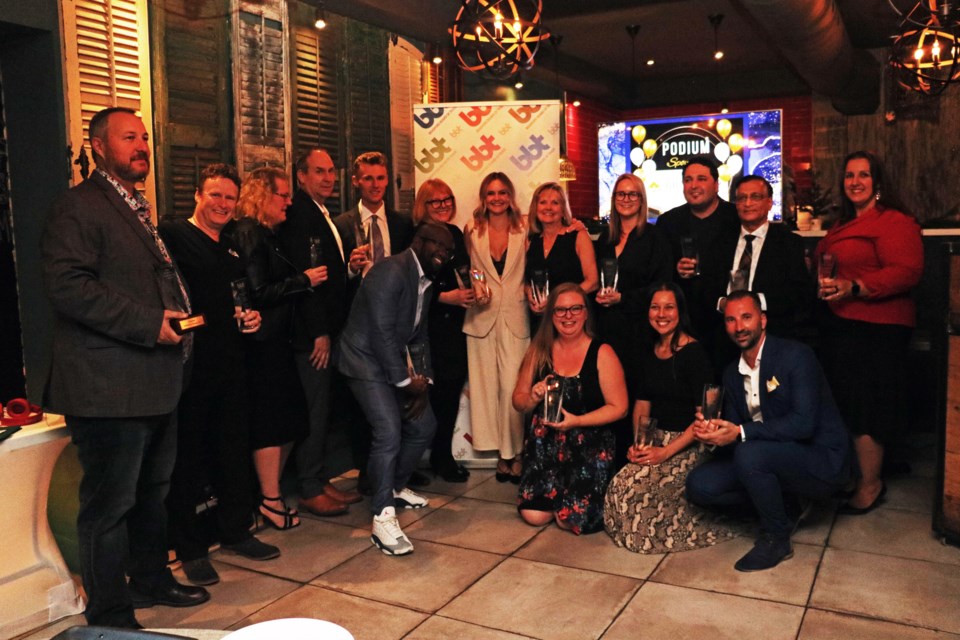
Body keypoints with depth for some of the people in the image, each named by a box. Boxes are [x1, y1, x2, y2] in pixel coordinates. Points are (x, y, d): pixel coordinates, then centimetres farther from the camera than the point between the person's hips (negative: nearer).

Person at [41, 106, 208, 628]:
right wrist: (147, 324, -23)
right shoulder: (79, 206, -11)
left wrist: (178, 315, 12)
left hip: (154, 382, 10)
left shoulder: (137, 208, 20)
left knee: (151, 491, 21)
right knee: (110, 503, 2)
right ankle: (111, 616, 16)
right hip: (109, 385, -10)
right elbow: (67, 284, -22)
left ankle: (151, 580, 39)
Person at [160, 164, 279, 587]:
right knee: (188, 456, 4)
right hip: (190, 364, -7)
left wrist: (252, 318, 8)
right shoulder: (171, 235, -6)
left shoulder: (233, 248, 17)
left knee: (235, 450, 14)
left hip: (230, 363, 7)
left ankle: (234, 531, 30)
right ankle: (190, 548, 18)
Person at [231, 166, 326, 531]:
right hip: (263, 342, -10)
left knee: (287, 420, 13)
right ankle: (271, 501, 8)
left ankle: (271, 491, 24)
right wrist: (304, 279, -13)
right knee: (272, 422, -3)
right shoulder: (249, 233, -13)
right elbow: (259, 291, -20)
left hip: (276, 339, 10)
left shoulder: (266, 234, 17)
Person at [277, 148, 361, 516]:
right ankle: (310, 491, 9)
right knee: (314, 412, -2)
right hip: (312, 334, -9)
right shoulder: (297, 214, -11)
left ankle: (321, 482, 22)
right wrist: (319, 332, -18)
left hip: (329, 330, 9)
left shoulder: (323, 216, 18)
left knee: (324, 411, 13)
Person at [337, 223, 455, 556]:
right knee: (389, 433, -20)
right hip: (366, 359, -10)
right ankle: (383, 519, -13)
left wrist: (423, 379, 0)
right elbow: (382, 331, -23)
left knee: (423, 425, 13)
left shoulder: (424, 281, 10)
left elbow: (418, 337, 12)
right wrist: (406, 381, -16)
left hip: (396, 361, 10)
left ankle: (395, 487, 32)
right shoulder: (392, 272, -20)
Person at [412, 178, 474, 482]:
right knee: (439, 388, -6)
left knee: (453, 387, 8)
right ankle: (440, 457, 11)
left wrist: (473, 290, 3)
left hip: (456, 321, 7)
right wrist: (445, 297, -17)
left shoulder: (455, 233, 13)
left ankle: (443, 454, 22)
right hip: (432, 323, -7)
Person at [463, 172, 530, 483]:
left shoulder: (523, 231, 3)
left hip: (515, 317, -2)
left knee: (512, 386, -9)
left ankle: (514, 453, 6)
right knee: (486, 386, 4)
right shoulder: (472, 231, 7)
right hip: (482, 316, 2)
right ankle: (503, 453, 17)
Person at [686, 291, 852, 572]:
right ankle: (784, 508, 10)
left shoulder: (796, 355, -14)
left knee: (749, 453, -34)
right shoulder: (732, 373, 8)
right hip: (774, 458, 7)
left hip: (821, 461, -7)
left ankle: (776, 539, -10)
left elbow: (804, 422, -25)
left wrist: (741, 433, -31)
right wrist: (714, 432, -20)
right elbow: (733, 429, 5)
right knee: (699, 485, -9)